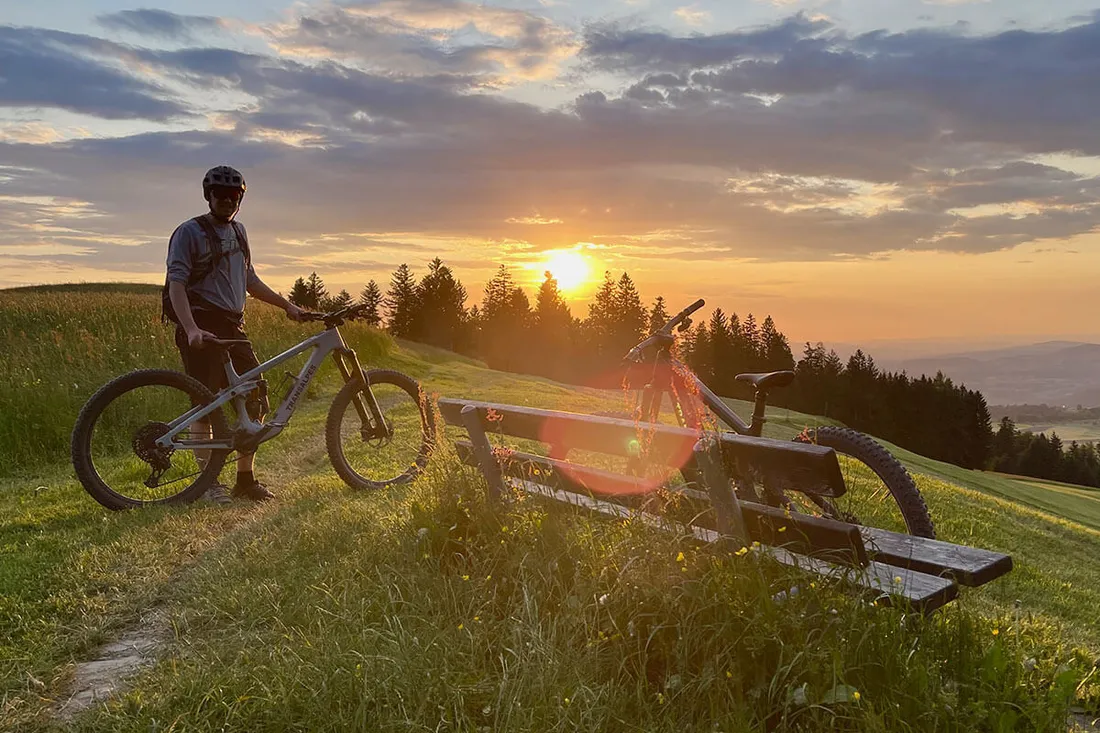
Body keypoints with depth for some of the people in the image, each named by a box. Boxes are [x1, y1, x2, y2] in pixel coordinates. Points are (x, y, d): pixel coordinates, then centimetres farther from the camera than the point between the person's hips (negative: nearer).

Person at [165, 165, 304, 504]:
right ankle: (209, 482, 6)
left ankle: (246, 479, 12)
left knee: (255, 400, 2)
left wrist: (286, 304, 17)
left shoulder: (238, 231, 18)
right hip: (203, 329, -7)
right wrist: (191, 329, -26)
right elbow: (176, 283, -13)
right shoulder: (190, 232, -4)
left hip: (233, 326, 7)